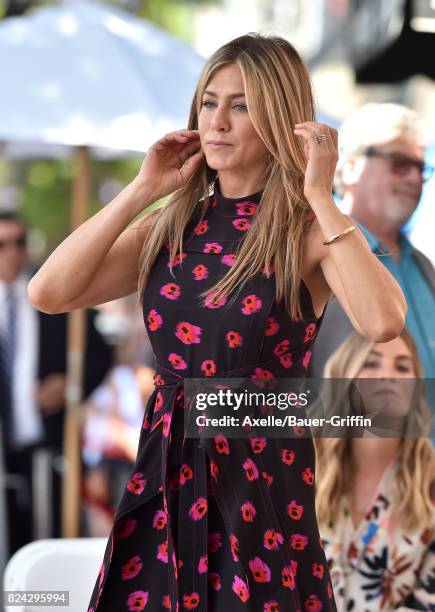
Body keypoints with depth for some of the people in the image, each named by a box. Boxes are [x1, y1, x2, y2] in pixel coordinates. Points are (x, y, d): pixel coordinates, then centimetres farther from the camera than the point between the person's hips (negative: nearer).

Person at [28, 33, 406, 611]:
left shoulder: (309, 232, -8)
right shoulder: (173, 226, 6)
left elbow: (383, 321, -28)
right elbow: (48, 293, -4)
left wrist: (320, 196, -21)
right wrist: (141, 191, -3)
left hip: (262, 476, -4)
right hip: (164, 468, 5)